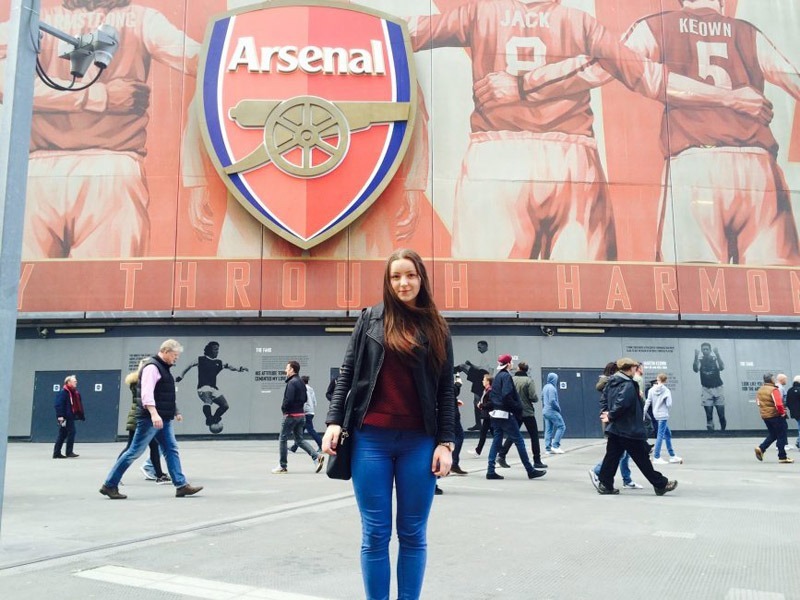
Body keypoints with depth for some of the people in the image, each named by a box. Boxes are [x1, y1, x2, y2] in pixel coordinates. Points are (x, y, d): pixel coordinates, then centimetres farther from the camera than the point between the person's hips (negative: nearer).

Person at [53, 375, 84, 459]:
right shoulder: (63, 392, -12)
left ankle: (56, 453, 18)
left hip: (70, 417, 10)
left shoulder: (75, 392, 15)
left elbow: (78, 405, 18)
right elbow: (59, 404, -18)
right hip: (64, 417, -10)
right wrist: (60, 416, -24)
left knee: (63, 435, 12)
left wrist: (81, 415, 17)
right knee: (71, 432, -11)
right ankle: (69, 452, -4)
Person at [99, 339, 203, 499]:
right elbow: (147, 393, -25)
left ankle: (181, 485, 3)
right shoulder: (152, 367, -12)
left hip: (163, 420, 10)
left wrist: (175, 412, 32)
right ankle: (109, 485, 7)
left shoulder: (164, 368, 18)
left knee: (172, 450, 4)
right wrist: (154, 413, -36)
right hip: (150, 419, -10)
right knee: (135, 451, -4)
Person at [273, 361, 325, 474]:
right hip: (301, 414, 9)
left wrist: (283, 408, -6)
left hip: (291, 415, -9)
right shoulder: (301, 382, 13)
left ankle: (283, 467, 10)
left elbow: (288, 399, -24)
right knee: (299, 440, 14)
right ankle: (317, 456, -1)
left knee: (283, 440, 4)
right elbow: (305, 398, 18)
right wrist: (298, 405, 11)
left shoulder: (292, 382, -16)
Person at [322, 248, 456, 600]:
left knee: (413, 534, 9)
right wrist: (334, 421, -2)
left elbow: (446, 391, 6)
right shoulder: (371, 319, 7)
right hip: (371, 438, 0)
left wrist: (446, 442, -1)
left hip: (419, 442, 1)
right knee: (375, 534, 6)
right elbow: (347, 373, 7)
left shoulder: (437, 329, 7)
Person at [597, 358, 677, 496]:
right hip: (630, 430, -8)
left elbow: (605, 396, 20)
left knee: (612, 456, 9)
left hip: (614, 428, 8)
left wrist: (609, 413, 11)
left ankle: (605, 485, 9)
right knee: (642, 459, 1)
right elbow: (621, 403, -29)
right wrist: (611, 416, -15)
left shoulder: (612, 382, 10)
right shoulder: (628, 385, -19)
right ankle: (660, 485, 11)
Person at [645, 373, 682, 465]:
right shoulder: (666, 391, -10)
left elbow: (647, 403, 0)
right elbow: (669, 404, -14)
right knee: (660, 436, -3)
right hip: (663, 415, -6)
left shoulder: (651, 390, 1)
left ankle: (672, 456, 24)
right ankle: (656, 457, -3)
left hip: (656, 415, 6)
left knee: (668, 434, 17)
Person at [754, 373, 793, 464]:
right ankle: (782, 457, 8)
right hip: (776, 416, -7)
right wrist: (782, 412, -9)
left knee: (772, 435, 19)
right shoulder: (773, 390, -16)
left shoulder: (759, 390, 8)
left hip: (764, 416, 7)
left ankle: (761, 448, 4)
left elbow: (758, 403, 17)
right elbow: (778, 404, -24)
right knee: (781, 436, 4)